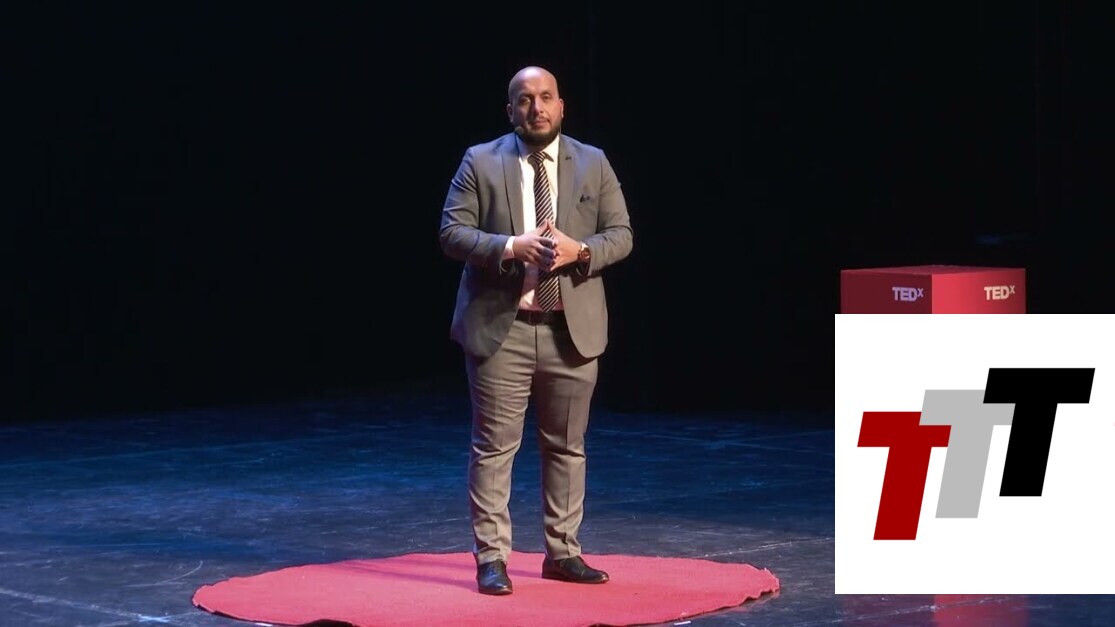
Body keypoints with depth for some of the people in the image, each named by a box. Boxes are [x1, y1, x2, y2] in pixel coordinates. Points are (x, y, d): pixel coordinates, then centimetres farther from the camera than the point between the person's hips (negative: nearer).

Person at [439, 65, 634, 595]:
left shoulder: (594, 164, 7)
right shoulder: (481, 162, 1)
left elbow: (621, 234, 5)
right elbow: (453, 232, -4)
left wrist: (580, 250, -15)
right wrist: (510, 246, -19)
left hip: (572, 328, 3)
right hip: (500, 327, -2)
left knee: (567, 447, 9)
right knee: (494, 447, -2)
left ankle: (562, 553, 19)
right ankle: (491, 558, 2)